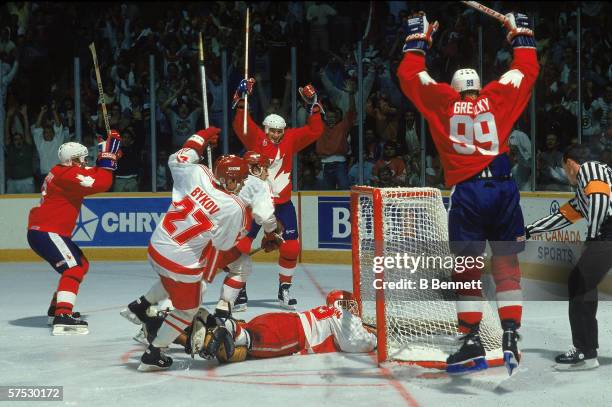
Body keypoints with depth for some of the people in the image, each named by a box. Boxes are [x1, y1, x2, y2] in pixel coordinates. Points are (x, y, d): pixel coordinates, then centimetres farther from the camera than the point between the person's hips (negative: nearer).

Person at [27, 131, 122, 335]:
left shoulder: (63, 172, 15)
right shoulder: (67, 174, -16)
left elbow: (95, 176, 19)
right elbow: (101, 183, -24)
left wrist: (108, 157, 6)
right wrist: (107, 158, -16)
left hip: (47, 231, 11)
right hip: (45, 232, -11)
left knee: (81, 264, 21)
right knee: (74, 268, -20)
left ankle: (56, 309, 29)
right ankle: (62, 318, -33)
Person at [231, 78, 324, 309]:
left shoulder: (290, 140, 4)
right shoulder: (256, 138, -5)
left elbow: (314, 132, 2)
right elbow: (241, 126, -21)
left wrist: (313, 105, -5)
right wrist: (242, 98, -31)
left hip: (283, 202, 3)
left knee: (291, 247, 1)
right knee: (242, 245, -6)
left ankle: (284, 289, 18)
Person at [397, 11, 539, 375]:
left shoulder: (444, 101, 9)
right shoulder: (497, 96, 11)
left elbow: (409, 76, 18)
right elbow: (527, 71, 21)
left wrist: (418, 40, 29)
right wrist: (522, 35, 33)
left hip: (467, 193, -1)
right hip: (503, 187, 1)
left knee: (467, 269, 7)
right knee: (507, 266, 9)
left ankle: (473, 341, 2)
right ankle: (510, 337, 0)